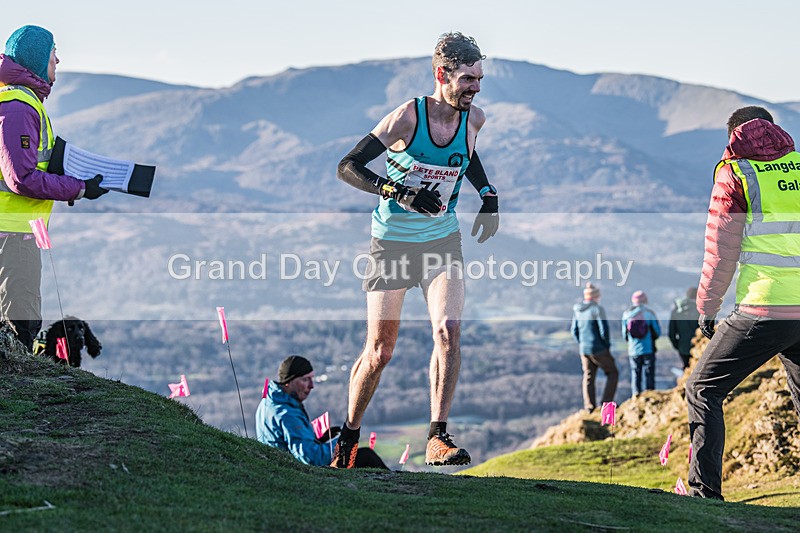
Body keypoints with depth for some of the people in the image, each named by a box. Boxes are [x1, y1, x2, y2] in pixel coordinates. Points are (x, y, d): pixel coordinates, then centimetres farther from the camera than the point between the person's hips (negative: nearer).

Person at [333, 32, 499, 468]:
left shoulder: (473, 118, -4)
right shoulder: (407, 117, -19)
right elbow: (347, 167, -17)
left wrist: (488, 196, 7)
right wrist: (400, 192, -29)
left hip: (442, 240, 3)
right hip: (393, 241, -3)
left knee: (448, 332, -17)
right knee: (380, 351, 2)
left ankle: (437, 439, -13)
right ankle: (348, 438, 22)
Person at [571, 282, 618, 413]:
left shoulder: (577, 311, 6)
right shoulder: (597, 309, -14)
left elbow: (575, 330, 12)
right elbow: (604, 329, -16)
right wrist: (607, 345, -3)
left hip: (584, 349, 6)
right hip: (598, 349, -6)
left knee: (588, 378, 11)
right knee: (612, 373, 8)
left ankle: (589, 407, 9)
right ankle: (607, 401, 0)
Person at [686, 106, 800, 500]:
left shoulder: (734, 174, 0)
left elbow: (721, 250, -2)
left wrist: (706, 307, 8)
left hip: (763, 311, -5)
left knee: (703, 388, 8)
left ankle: (704, 493, 0)